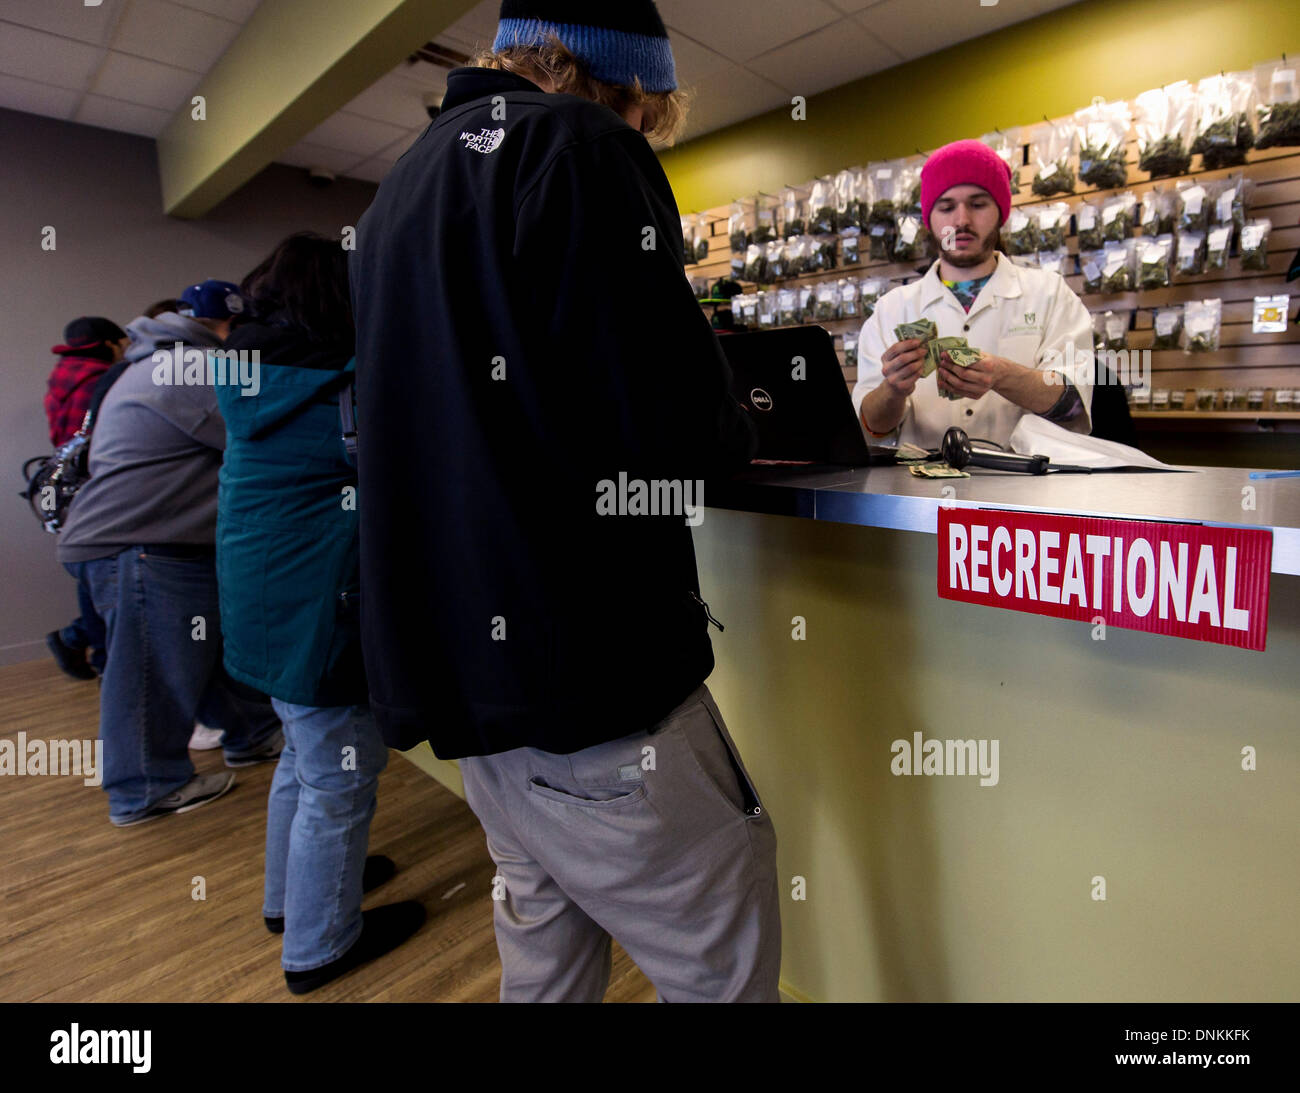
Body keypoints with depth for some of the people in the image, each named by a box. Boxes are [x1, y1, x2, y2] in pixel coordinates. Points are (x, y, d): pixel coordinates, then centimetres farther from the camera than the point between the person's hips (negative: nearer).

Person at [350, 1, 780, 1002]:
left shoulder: (401, 188, 21)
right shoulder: (579, 145, -7)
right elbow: (672, 421, -17)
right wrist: (736, 434, 7)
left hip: (451, 658, 10)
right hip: (584, 666, -9)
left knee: (544, 962, 24)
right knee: (727, 968, 6)